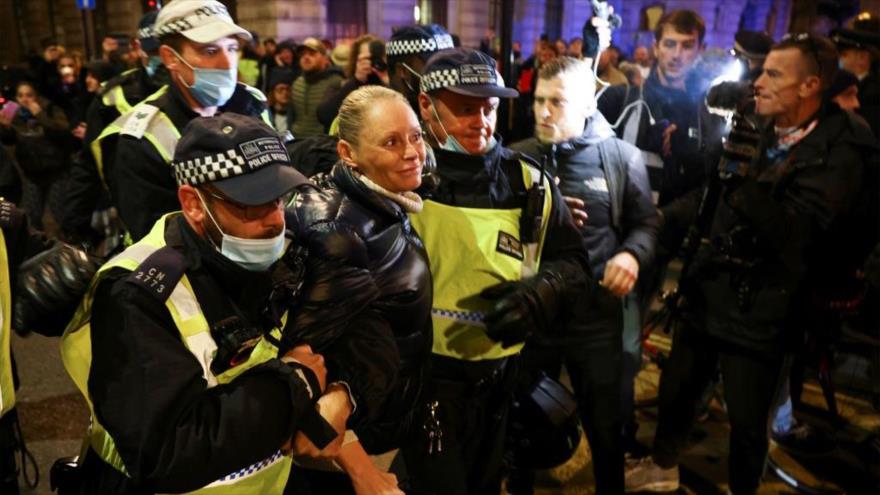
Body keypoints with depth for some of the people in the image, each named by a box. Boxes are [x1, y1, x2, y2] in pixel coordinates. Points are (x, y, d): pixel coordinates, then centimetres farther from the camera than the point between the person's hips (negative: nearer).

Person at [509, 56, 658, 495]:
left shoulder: (621, 157, -4)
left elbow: (646, 222, 6)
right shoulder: (518, 158, -2)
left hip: (597, 314, 0)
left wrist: (632, 254, -13)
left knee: (605, 425, 19)